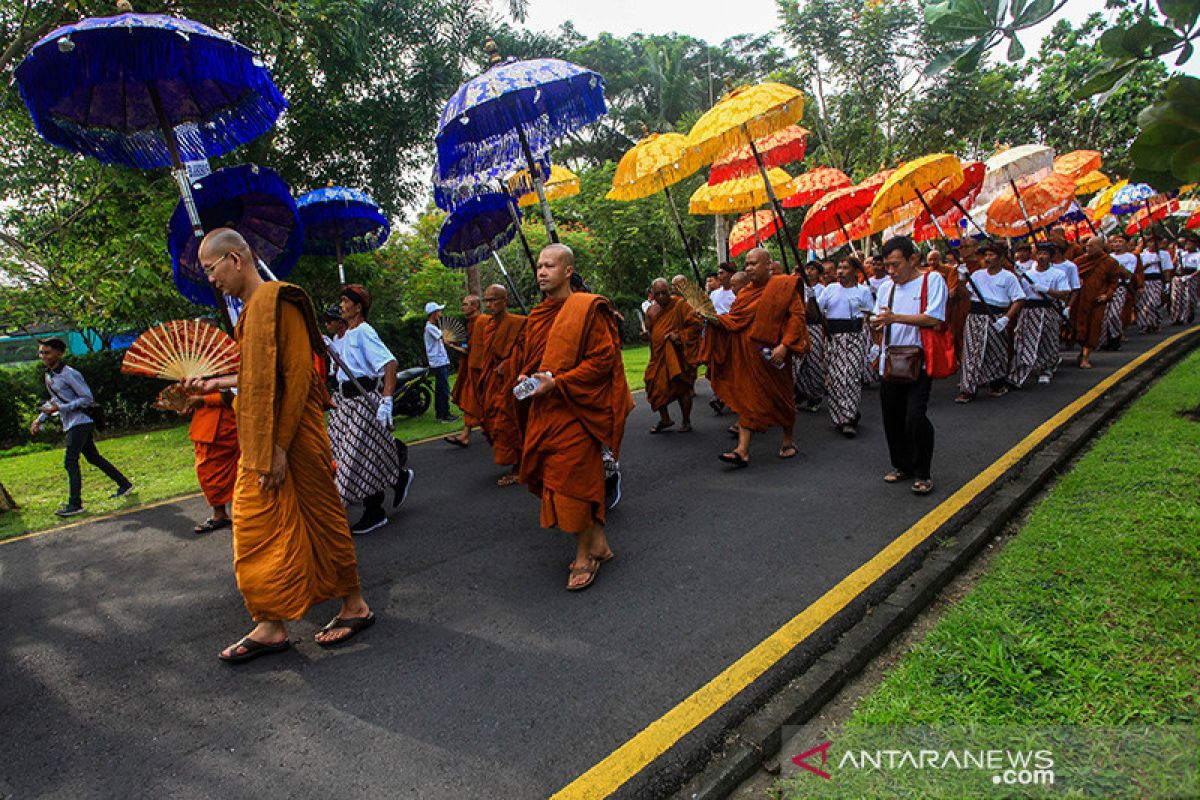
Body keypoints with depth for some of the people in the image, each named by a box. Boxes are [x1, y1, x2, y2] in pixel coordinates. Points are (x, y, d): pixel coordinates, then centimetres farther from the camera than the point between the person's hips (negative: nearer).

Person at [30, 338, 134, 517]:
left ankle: (75, 504, -6)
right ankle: (124, 484, 25)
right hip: (70, 424, 9)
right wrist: (40, 419, 13)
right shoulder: (49, 375, 12)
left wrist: (60, 408, -23)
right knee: (93, 457, 15)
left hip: (80, 422, -9)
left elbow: (88, 399, -17)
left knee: (70, 462, -10)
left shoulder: (69, 374, -16)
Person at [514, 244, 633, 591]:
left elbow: (603, 358, -15)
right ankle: (598, 543, 27)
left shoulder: (587, 309, -9)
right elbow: (527, 357, 23)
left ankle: (584, 555, 13)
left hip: (575, 411, -7)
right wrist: (524, 377, 0)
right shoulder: (536, 316, 12)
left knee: (572, 480, -3)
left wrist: (557, 382, -19)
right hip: (543, 412, 7)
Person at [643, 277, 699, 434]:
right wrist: (647, 334, -1)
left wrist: (679, 335, -20)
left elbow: (695, 325, -12)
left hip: (678, 355, -5)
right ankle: (665, 419, 20)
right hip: (658, 356, 5)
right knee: (656, 387, 2)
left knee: (682, 389, 3)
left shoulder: (680, 305, -8)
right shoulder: (652, 311, 9)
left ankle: (686, 421, 20)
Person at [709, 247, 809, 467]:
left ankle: (788, 441, 32)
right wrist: (714, 318, -9)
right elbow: (733, 320, 9)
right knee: (747, 399, -1)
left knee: (782, 397, 12)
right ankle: (742, 451, -4)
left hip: (772, 355, -4)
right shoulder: (745, 293, 10)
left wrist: (784, 345, -21)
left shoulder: (784, 286, -5)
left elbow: (797, 316, -11)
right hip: (747, 356, 4)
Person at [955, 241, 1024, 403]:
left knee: (995, 352, 6)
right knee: (972, 351, -5)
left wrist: (1007, 318, -14)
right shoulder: (977, 275, 11)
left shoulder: (1008, 277, -1)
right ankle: (968, 389, -5)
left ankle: (998, 385, 27)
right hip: (975, 317, 3)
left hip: (995, 318, -3)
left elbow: (1019, 300, -4)